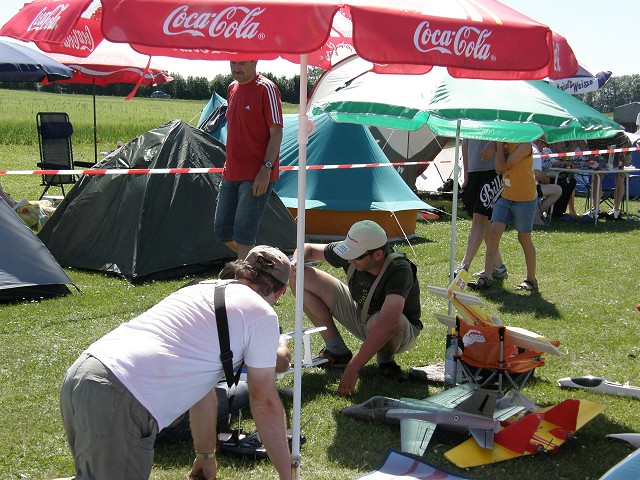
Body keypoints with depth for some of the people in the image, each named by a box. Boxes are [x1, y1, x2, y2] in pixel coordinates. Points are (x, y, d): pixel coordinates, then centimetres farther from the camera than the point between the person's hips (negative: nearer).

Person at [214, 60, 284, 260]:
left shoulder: (266, 89, -11)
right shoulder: (232, 89, 13)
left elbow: (276, 133, -15)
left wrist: (266, 169, -22)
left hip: (257, 176, -9)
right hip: (231, 174, 9)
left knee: (243, 235, -9)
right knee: (222, 231, 12)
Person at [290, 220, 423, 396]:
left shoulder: (399, 271, -36)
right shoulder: (353, 250, -19)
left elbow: (387, 323, -49)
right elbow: (308, 248, -3)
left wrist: (353, 367, -51)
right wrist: (296, 262, -28)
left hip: (402, 333, -6)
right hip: (359, 314, 6)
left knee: (378, 321, -45)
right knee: (302, 277, -7)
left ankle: (385, 361, -7)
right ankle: (337, 352, 0)